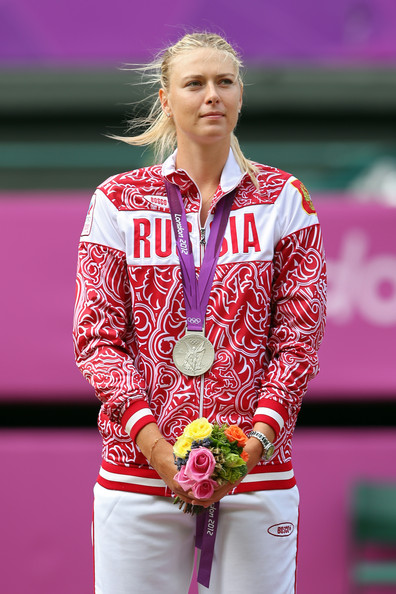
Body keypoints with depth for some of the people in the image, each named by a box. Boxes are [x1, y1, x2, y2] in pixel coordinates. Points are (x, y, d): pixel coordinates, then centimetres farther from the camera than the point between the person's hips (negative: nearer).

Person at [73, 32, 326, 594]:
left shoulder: (283, 198, 7)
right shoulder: (118, 200, 6)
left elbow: (299, 334, 3)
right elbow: (97, 335, 2)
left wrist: (257, 438, -11)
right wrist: (154, 441, -12)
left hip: (258, 468, 0)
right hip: (139, 463, 0)